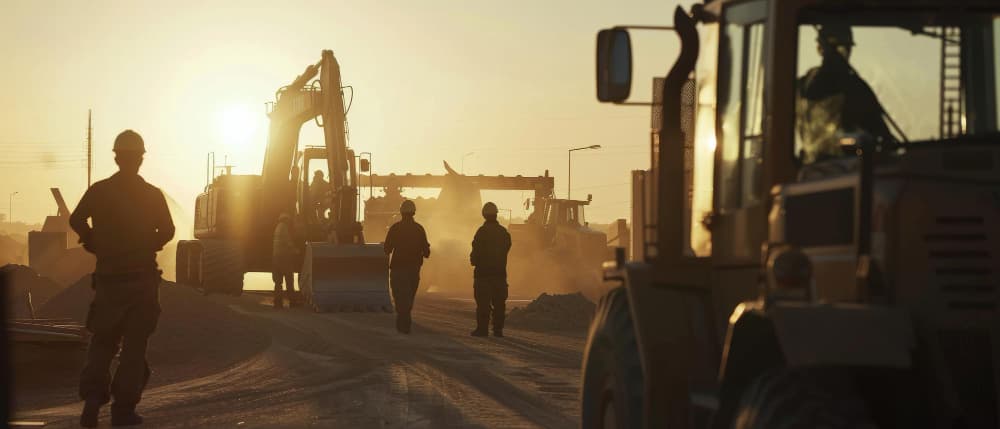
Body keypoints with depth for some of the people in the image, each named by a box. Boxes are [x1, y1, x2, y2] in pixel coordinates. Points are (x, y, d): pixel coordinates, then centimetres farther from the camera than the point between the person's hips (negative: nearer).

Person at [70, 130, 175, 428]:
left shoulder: (99, 191, 0)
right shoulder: (152, 195, -2)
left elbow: (76, 220, -10)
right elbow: (167, 230, -8)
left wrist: (96, 245, 4)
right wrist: (146, 247, 9)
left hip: (108, 275, 1)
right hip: (143, 277, -1)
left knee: (102, 340, 11)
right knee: (135, 342, 3)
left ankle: (93, 398, -8)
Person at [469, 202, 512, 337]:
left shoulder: (482, 231, -11)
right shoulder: (504, 232, 6)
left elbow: (476, 251, -12)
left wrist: (474, 260, 6)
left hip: (483, 272, -5)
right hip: (500, 272, 5)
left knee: (483, 302, -3)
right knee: (499, 302, 7)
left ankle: (482, 328, -5)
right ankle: (498, 329, 6)